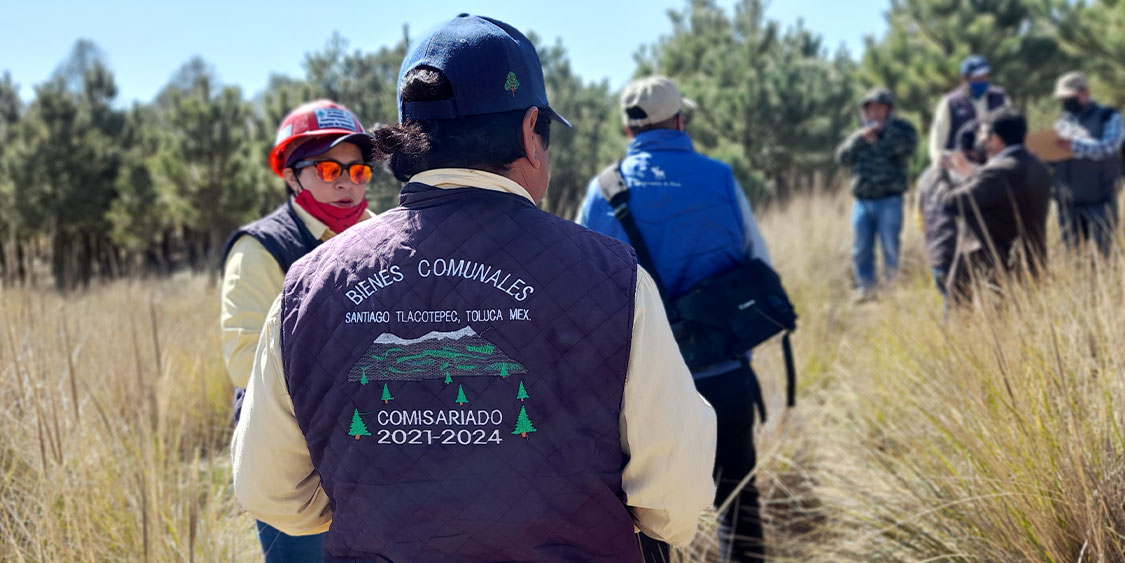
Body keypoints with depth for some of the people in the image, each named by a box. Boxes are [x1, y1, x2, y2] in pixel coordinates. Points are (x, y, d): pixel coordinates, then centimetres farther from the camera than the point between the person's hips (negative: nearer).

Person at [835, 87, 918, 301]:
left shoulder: (901, 128, 6)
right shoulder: (859, 134, 19)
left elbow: (906, 147, -14)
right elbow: (842, 157, 7)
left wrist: (882, 132, -15)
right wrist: (860, 138, -6)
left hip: (890, 200, -4)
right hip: (862, 201, 4)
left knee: (890, 247, -5)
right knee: (861, 249, 3)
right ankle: (866, 288, 12)